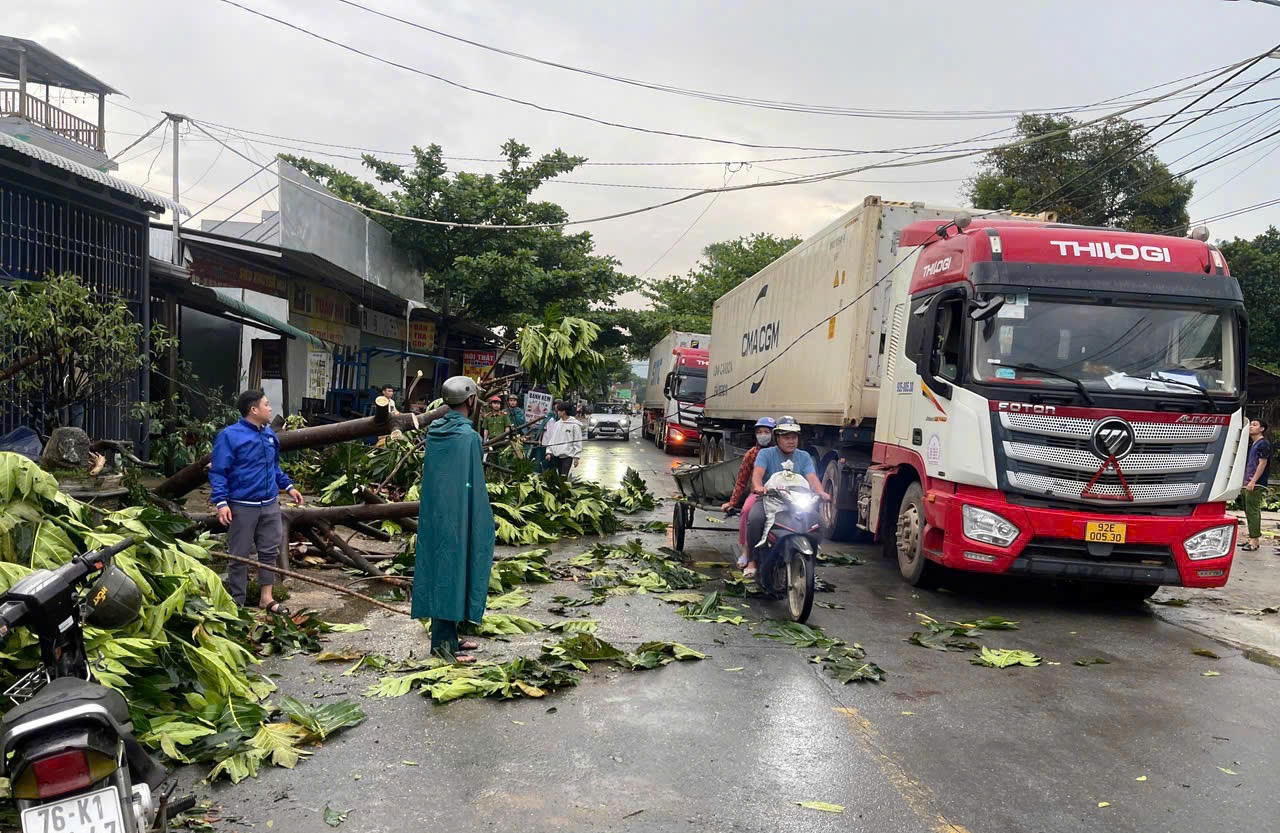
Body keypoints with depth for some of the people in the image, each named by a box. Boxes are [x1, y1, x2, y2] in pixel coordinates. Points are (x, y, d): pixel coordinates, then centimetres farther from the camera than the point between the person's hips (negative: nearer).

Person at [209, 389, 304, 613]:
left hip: (270, 505, 7)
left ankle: (266, 597, 23)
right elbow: (218, 472, -13)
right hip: (243, 507, -7)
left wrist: (288, 486, 18)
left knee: (269, 551, 12)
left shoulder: (270, 434, 10)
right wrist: (221, 502, -20)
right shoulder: (230, 435, -12)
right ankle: (237, 602, 13)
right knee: (240, 556, 2)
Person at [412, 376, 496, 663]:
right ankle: (444, 641, 6)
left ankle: (446, 636, 23)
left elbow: (428, 474, 12)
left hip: (435, 514, 8)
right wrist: (483, 519, -7)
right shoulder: (468, 436, -18)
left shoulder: (434, 431, 5)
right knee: (452, 571, 0)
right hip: (458, 517, -8)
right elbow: (473, 485, -16)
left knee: (440, 569, 13)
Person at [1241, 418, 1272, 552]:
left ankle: (1254, 541, -9)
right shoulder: (1252, 443, 19)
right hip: (1248, 483, 10)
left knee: (1252, 511, -10)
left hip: (1256, 484, -10)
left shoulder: (1264, 443, -9)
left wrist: (1253, 481, -20)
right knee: (1250, 511, 12)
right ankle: (1255, 539, 19)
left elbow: (1262, 463, -15)